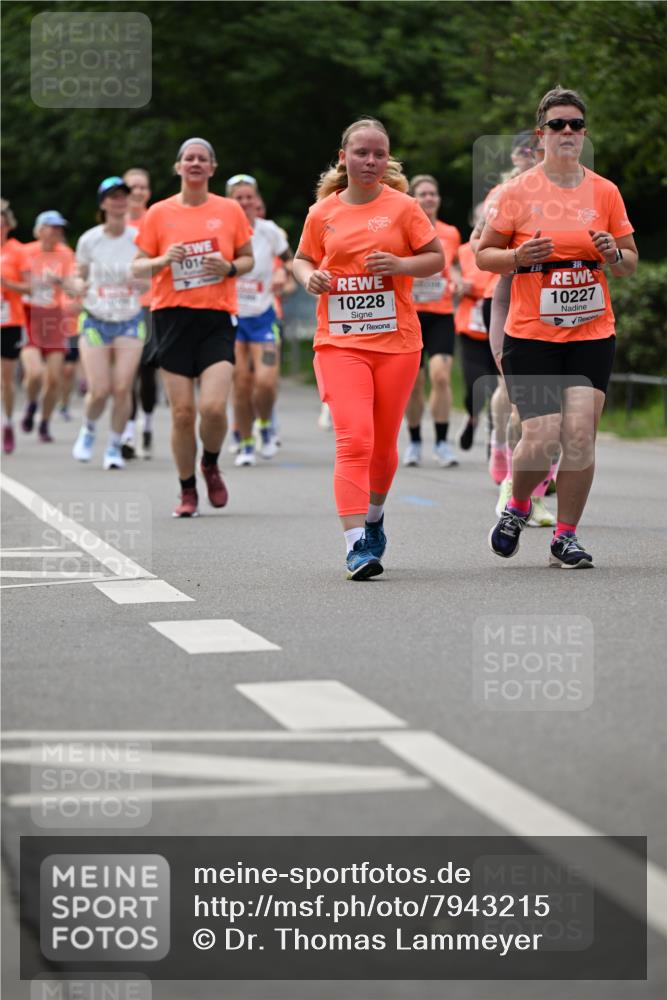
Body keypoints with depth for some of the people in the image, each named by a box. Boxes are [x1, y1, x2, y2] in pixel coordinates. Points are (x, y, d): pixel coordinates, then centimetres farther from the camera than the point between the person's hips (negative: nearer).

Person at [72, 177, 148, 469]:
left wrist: (140, 281, -18)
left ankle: (115, 446, 9)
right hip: (95, 321, 0)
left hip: (130, 321, 0)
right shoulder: (89, 240, -3)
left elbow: (151, 284, 4)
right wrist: (80, 288, -11)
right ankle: (88, 431, 26)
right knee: (99, 391, -7)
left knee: (122, 388, -9)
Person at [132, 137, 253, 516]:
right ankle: (188, 490, 15)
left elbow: (248, 259, 14)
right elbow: (138, 268, 8)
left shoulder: (230, 210, 6)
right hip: (173, 317, 0)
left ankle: (211, 465, 17)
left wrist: (230, 268, -7)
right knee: (182, 412, -2)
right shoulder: (159, 214, 5)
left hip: (217, 318, 0)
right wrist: (163, 260, -12)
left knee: (213, 407, -14)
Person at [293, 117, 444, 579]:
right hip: (339, 342, -1)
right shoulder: (323, 213, 5)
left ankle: (374, 516, 41)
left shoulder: (404, 207, 1)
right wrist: (310, 277, -4)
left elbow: (437, 258, 5)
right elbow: (302, 259, 19)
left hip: (397, 341, 1)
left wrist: (400, 265, -14)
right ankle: (357, 545, -19)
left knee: (383, 444, 12)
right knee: (354, 439, -16)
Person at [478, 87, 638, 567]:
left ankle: (566, 536, 8)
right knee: (539, 440, -10)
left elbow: (631, 262, 13)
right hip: (531, 334, -2)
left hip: (592, 334, 2)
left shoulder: (605, 192, 5)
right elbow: (483, 254, 5)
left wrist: (614, 255, -10)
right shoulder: (519, 192, -1)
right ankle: (517, 507, 21)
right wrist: (518, 257, -14)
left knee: (580, 438, -7)